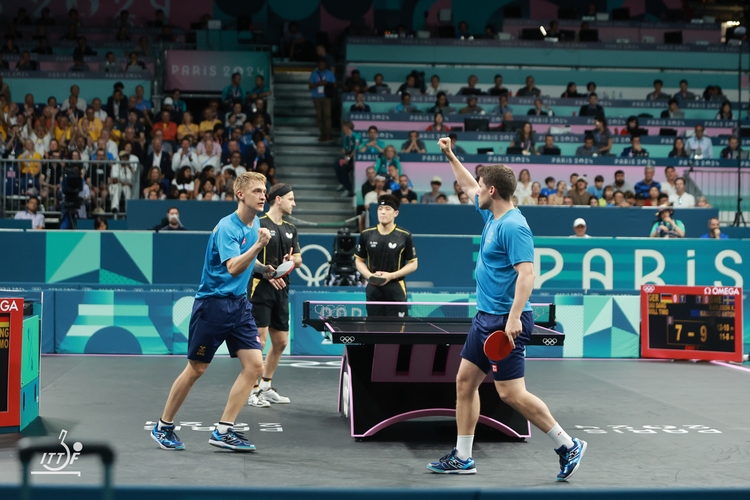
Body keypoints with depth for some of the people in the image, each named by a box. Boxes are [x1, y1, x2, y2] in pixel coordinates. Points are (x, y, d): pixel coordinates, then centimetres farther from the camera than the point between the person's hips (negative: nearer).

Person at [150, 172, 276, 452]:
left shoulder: (255, 224, 8)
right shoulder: (227, 227, -18)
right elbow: (233, 267, -32)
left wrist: (262, 269, 8)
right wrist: (258, 245, -43)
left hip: (239, 303, 7)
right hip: (213, 303, -7)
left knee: (254, 365, -5)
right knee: (196, 369, 2)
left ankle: (223, 431, 0)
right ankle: (163, 427, 20)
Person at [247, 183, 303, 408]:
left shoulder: (290, 229, 15)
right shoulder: (259, 224, -7)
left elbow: (298, 259, 16)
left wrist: (291, 259, -7)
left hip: (281, 290, 8)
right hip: (260, 288, -8)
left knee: (281, 342, 11)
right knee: (259, 340, -9)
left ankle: (265, 387, 25)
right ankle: (253, 391, 0)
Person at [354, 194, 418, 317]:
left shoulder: (405, 236, -2)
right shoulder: (366, 234, 5)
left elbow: (413, 264, 2)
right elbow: (359, 260, 13)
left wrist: (391, 275, -12)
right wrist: (370, 275, -8)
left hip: (396, 289, -2)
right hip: (373, 290, 2)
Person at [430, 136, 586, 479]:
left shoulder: (513, 226, -18)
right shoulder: (491, 216, 10)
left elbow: (526, 273, -26)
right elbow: (469, 186, 30)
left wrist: (514, 317, -34)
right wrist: (450, 156, 32)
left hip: (506, 322, -10)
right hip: (486, 318, 10)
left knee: (511, 393, -9)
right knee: (465, 381, 11)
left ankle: (567, 446, 3)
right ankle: (462, 458, 18)